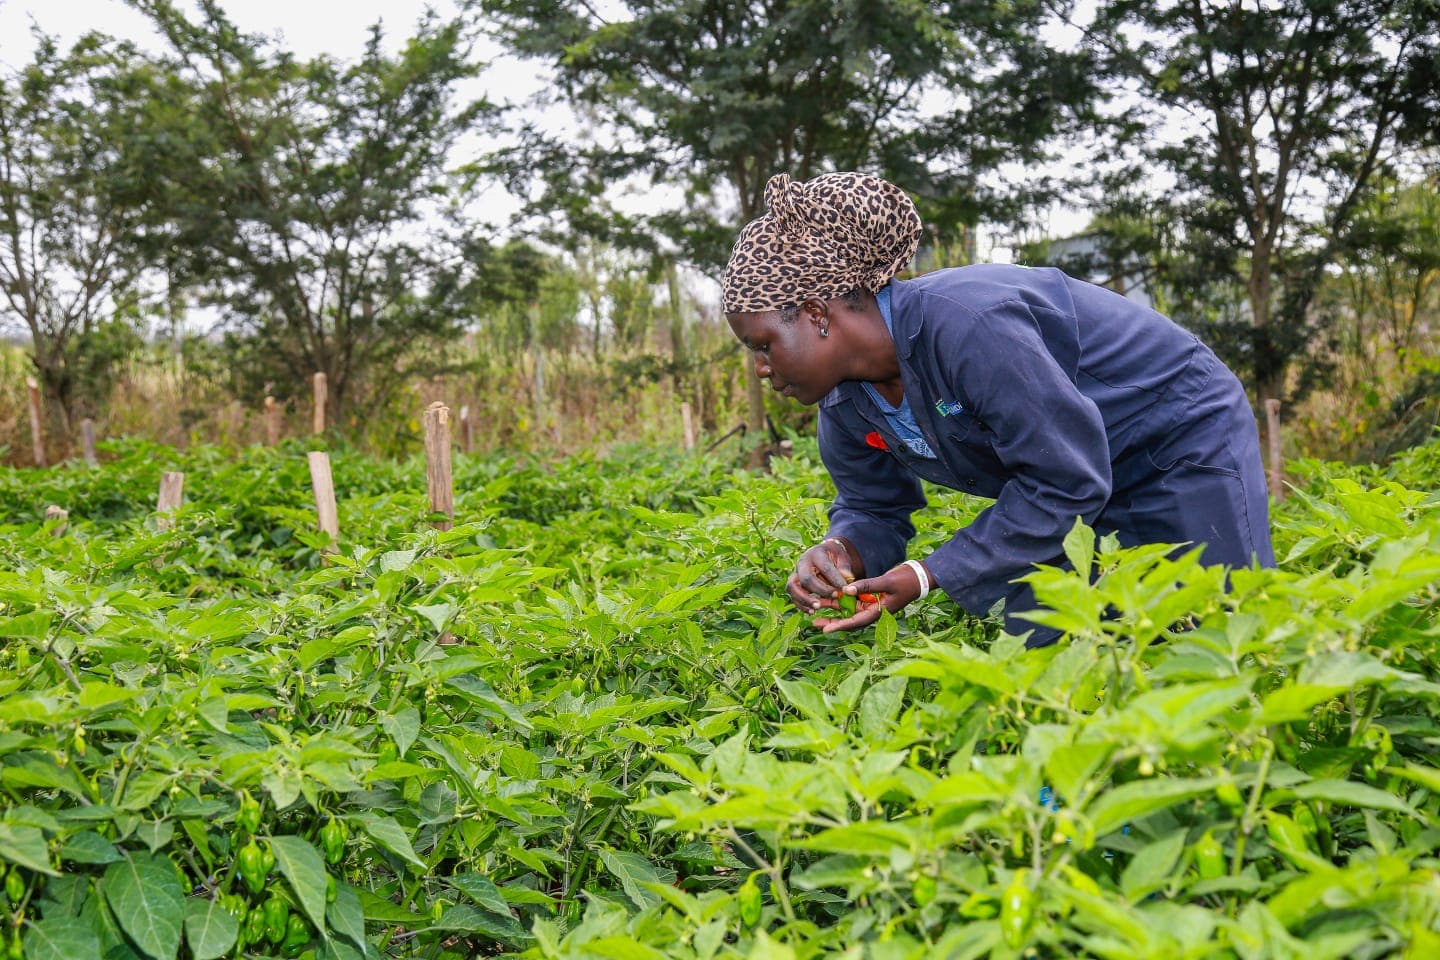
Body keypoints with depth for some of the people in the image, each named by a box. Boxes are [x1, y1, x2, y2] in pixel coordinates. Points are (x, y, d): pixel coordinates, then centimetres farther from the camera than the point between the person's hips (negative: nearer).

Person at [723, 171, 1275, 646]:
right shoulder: (845, 406, -9)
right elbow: (872, 509, 2)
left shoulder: (963, 325, -37)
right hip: (1084, 490, 7)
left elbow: (1067, 480, -34)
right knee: (1039, 641, 3)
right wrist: (842, 550, -24)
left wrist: (929, 576, -34)